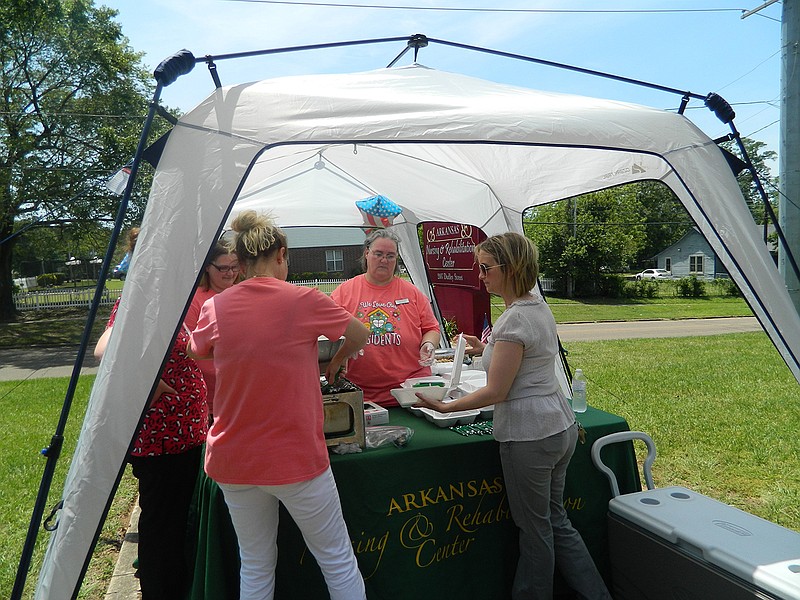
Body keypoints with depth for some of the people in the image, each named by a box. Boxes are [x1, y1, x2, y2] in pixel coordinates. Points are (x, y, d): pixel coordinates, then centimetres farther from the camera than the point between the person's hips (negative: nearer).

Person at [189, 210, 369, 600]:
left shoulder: (215, 308, -3)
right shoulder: (304, 300, -11)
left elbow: (197, 351, 18)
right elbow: (360, 337, 4)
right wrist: (335, 363, 22)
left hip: (232, 462, 4)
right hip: (296, 458, -3)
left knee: (255, 566, 19)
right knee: (337, 560, 14)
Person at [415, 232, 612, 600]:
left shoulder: (514, 319, -21)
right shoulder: (540, 307, 8)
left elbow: (496, 392, -20)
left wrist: (445, 407, -13)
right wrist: (488, 349, 19)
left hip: (529, 437, -10)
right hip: (560, 428, 10)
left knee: (535, 530, 8)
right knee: (556, 521, 21)